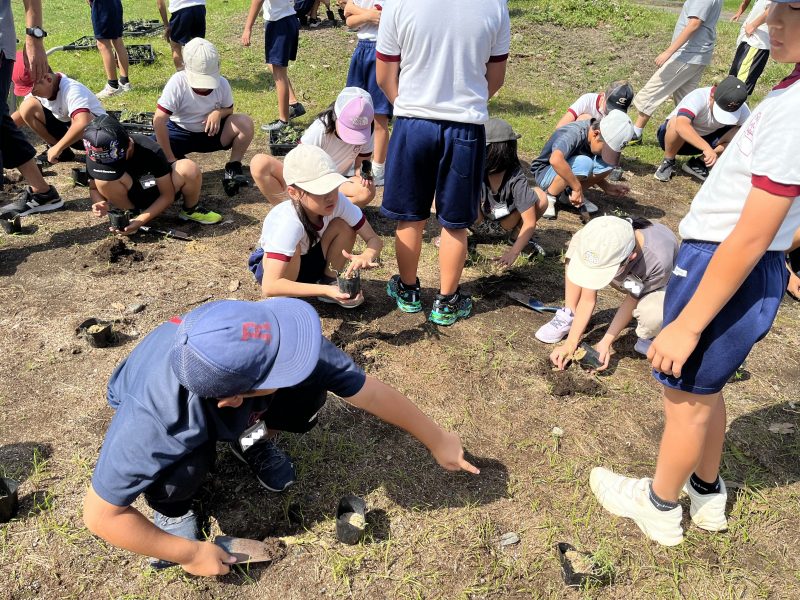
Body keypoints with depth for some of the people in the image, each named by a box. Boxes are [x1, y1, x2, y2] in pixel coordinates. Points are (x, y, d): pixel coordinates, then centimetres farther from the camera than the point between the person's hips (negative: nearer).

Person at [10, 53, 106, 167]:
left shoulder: (71, 90, -29)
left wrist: (57, 148, -39)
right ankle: (61, 151, -1)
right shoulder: (36, 88, -5)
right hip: (67, 131, 7)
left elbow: (83, 123, -45)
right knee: (27, 107, -9)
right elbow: (22, 114, 9)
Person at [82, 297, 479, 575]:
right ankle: (170, 507, 2)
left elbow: (371, 392, -25)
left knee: (310, 387, -25)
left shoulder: (271, 342, -38)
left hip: (229, 396, 2)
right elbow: (100, 515, -29)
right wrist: (191, 554, -19)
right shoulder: (154, 421, -45)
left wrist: (436, 440, -12)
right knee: (186, 466, -35)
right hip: (169, 404, -2)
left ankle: (251, 441, 7)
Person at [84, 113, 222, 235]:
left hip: (157, 193, -1)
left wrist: (140, 221, -31)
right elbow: (94, 188, -5)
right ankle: (131, 213, -5)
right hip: (132, 196, 2)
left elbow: (167, 196, -22)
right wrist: (102, 203, -29)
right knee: (103, 179, -33)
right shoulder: (95, 156, -23)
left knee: (188, 168, -32)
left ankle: (191, 210, -3)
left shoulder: (150, 152, -30)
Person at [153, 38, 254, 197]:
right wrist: (170, 159, -29)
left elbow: (229, 109, 4)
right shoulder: (178, 82, -26)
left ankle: (232, 168, -6)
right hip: (180, 132, -1)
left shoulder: (222, 83, -16)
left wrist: (219, 113, -23)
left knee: (245, 122, -25)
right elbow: (159, 120, -29)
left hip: (210, 132, 2)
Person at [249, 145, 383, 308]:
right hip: (271, 264, -4)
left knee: (344, 225, -20)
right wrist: (326, 290, -47)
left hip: (309, 259, 4)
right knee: (293, 248, -37)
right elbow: (269, 286, -44)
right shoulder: (288, 222, -39)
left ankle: (329, 281, -2)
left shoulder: (339, 201, -26)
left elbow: (374, 239, -19)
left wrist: (366, 256, -43)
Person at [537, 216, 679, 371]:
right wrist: (571, 343, -24)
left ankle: (647, 336, -3)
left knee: (651, 315, -40)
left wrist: (605, 342, -26)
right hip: (629, 280, 3)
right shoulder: (599, 247, -33)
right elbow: (588, 299, -22)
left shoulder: (659, 259, -43)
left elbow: (633, 299, -25)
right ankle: (569, 316, -10)